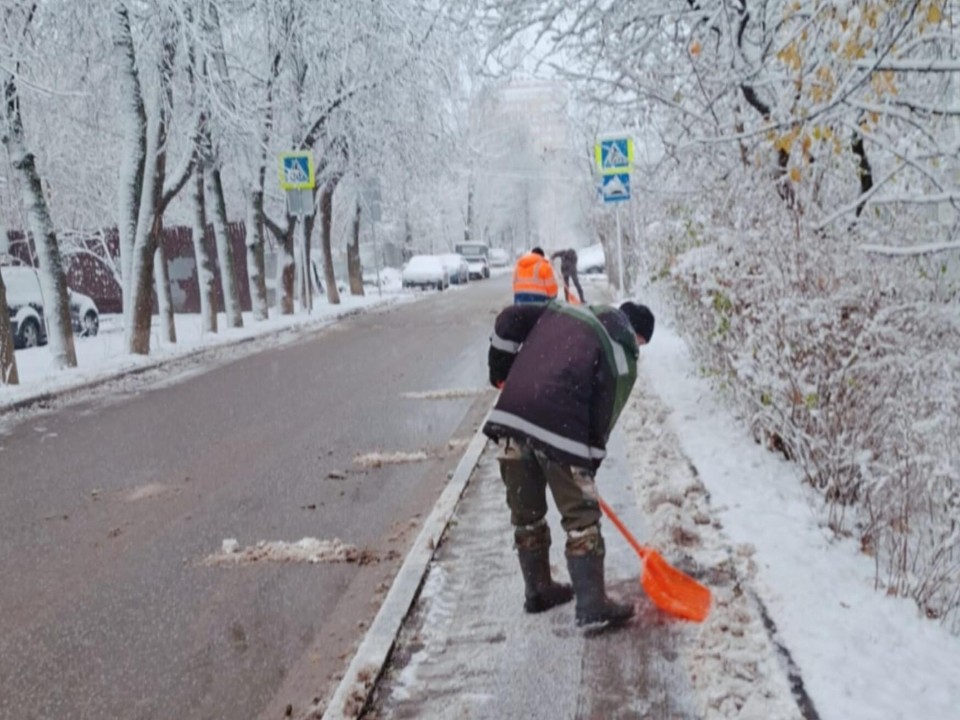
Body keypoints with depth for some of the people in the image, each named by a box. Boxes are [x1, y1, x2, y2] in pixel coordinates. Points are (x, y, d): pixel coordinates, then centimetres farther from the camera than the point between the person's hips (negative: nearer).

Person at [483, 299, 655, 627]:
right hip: (559, 427, -6)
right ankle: (592, 606, 10)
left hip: (511, 413, 6)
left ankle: (538, 592, 34)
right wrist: (589, 461, 12)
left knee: (526, 513, 19)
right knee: (581, 519, 6)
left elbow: (509, 319, 16)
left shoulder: (562, 311, 21)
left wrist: (501, 371, 25)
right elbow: (604, 411, 2)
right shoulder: (623, 356, 6)